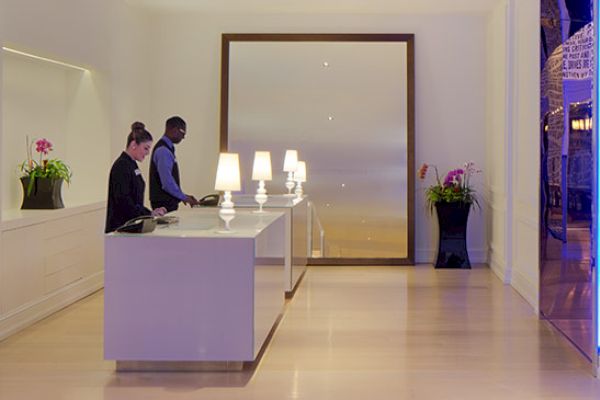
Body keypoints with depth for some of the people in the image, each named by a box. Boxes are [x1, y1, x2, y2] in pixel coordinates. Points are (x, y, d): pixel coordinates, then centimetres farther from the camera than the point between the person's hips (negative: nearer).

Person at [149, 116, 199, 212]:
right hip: (164, 203, -9)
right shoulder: (163, 151, -17)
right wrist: (184, 197, -13)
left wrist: (183, 196, 15)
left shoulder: (167, 148, 13)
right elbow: (167, 182, -22)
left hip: (168, 202, 9)